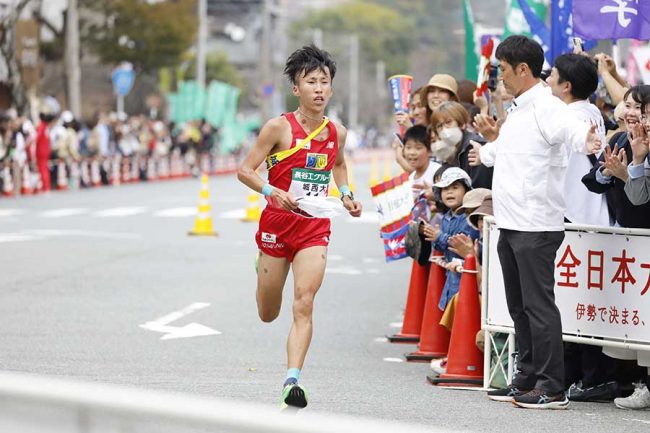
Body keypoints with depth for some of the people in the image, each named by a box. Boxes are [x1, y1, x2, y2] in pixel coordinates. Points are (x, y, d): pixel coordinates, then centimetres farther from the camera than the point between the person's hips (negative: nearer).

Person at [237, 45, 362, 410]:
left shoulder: (337, 133, 3)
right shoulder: (280, 128, -10)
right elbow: (245, 170, -8)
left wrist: (346, 194, 8)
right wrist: (272, 192, -25)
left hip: (315, 229, 2)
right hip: (277, 223, -2)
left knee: (304, 304, -17)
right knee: (268, 314, 13)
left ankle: (293, 380, -18)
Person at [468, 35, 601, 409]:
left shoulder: (547, 107, -14)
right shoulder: (519, 109, 17)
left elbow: (572, 128, -34)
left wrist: (587, 142, -58)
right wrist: (485, 153, 59)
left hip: (536, 227, -10)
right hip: (511, 225, 10)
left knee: (538, 306, -10)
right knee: (519, 306, 14)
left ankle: (552, 389, -8)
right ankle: (527, 381, 22)